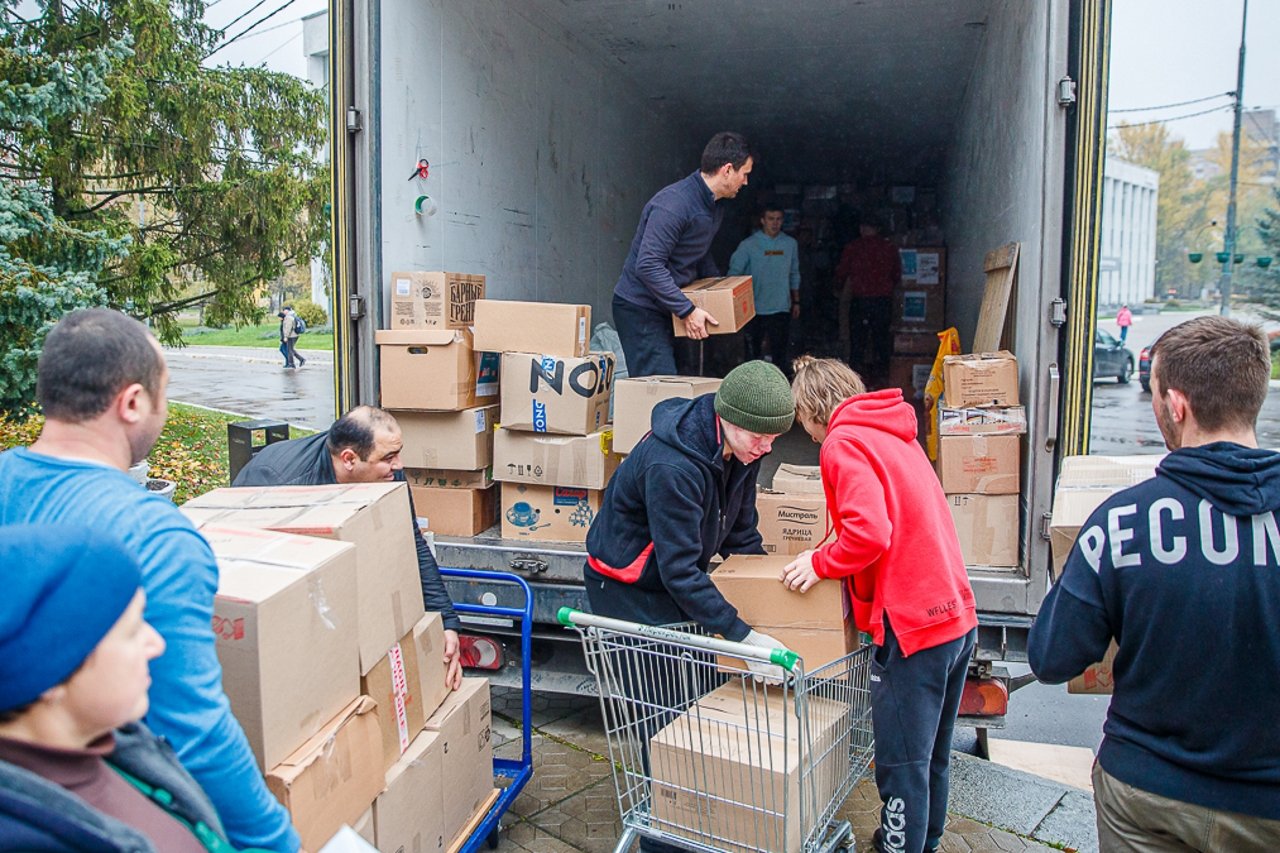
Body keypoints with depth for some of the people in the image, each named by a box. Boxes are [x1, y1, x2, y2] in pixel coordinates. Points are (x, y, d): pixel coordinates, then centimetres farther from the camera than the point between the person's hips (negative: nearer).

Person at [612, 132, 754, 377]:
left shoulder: (714, 206, 9)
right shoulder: (673, 203, -23)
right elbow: (648, 265, -29)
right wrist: (687, 310, -27)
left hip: (665, 309, 10)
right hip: (640, 308, -10)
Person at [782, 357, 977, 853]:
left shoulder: (844, 443, -11)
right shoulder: (893, 433, 17)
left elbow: (870, 531, -24)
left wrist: (820, 562, -9)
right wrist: (835, 553, 18)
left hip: (911, 625, -9)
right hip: (957, 615, 10)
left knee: (902, 763, 2)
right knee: (932, 756, 23)